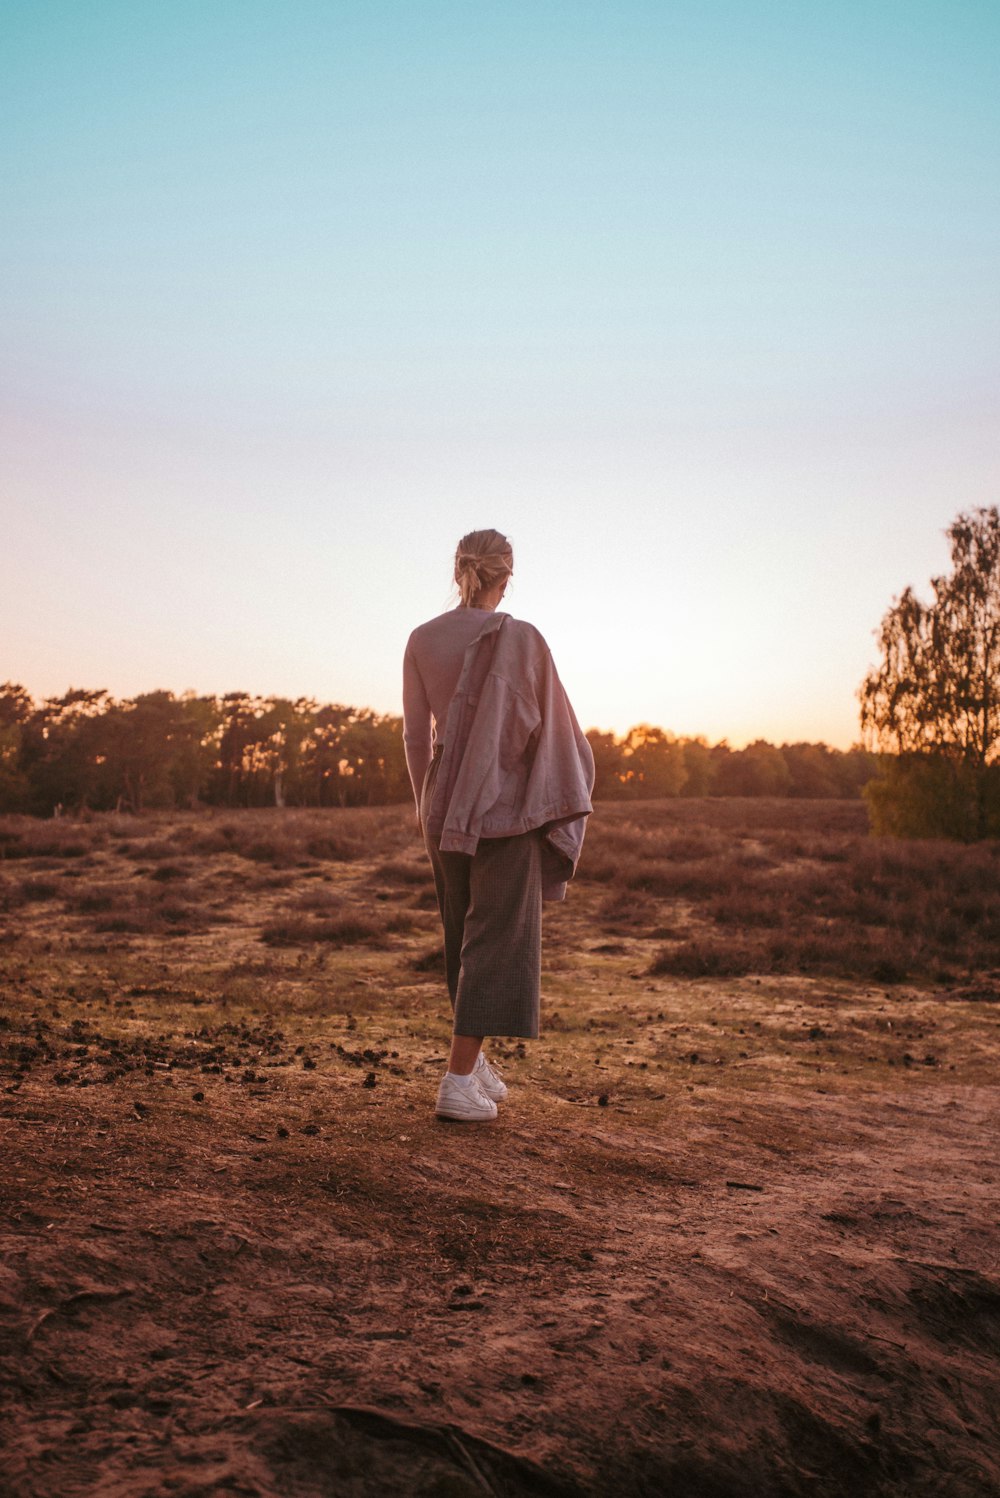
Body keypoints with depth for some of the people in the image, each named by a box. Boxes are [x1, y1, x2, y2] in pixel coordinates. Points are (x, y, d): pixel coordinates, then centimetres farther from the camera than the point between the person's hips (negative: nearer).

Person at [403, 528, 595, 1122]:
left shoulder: (422, 640, 2)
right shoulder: (522, 638, -9)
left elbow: (416, 733, 6)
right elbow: (552, 725, -9)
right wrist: (566, 808, 1)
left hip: (447, 803, 5)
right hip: (507, 800, -5)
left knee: (463, 932, 19)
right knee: (496, 938, 0)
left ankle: (476, 1061, 30)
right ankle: (459, 1082, -4)